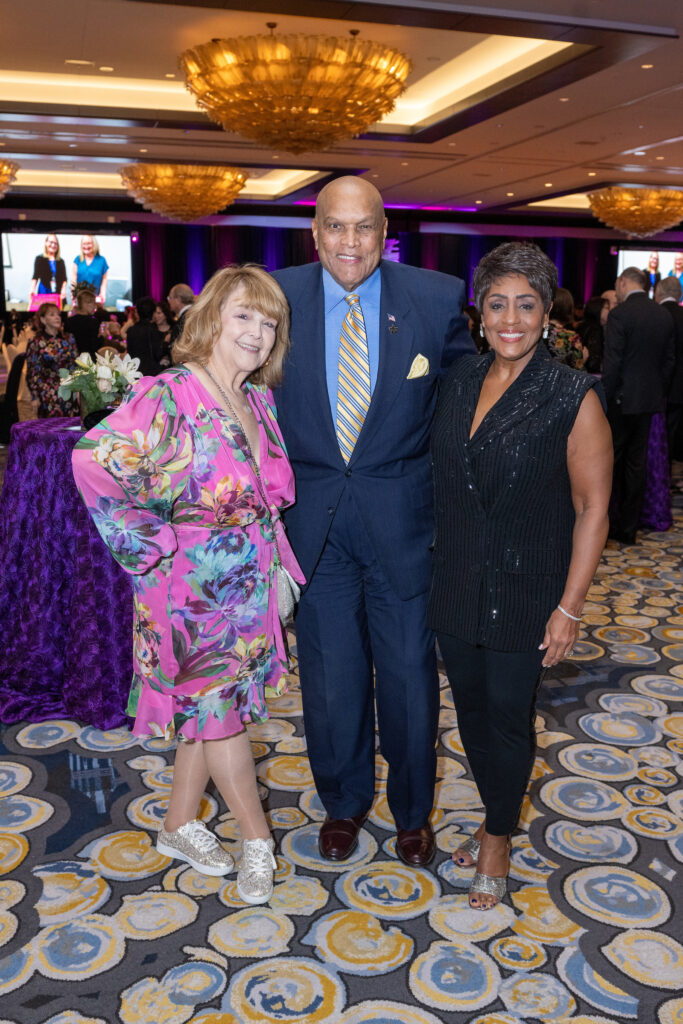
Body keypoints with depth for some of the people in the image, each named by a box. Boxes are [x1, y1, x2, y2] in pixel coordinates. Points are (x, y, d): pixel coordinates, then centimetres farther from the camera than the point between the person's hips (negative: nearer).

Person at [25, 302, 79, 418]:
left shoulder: (68, 339, 8)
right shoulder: (35, 342, -2)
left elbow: (75, 365, 13)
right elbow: (32, 372, -2)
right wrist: (35, 397, -6)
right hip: (47, 396, -3)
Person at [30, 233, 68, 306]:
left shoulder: (60, 261, 13)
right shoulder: (40, 259, 7)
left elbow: (64, 279, 9)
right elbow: (35, 276, -1)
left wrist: (63, 290, -9)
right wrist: (32, 289, -18)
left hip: (58, 293, 2)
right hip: (44, 292, -2)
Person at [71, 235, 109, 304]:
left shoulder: (101, 260, 5)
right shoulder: (78, 259, 10)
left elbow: (104, 279, 7)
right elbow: (74, 277, 11)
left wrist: (103, 294, -3)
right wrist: (73, 292, -3)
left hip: (96, 297, -1)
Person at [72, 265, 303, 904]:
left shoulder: (259, 400, 5)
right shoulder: (169, 399, -19)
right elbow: (94, 462, -28)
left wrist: (270, 550, 8)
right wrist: (150, 546, -21)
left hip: (249, 586, 7)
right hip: (194, 587, -7)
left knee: (213, 709, 17)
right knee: (217, 710, 7)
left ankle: (179, 826, 36)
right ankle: (257, 840, 25)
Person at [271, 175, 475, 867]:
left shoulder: (437, 298, -5)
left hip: (403, 516, -1)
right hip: (313, 518, 1)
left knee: (409, 672, 12)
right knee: (329, 675, 14)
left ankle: (412, 810, 38)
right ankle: (343, 802, 40)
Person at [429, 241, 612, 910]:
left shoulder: (573, 397, -12)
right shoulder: (459, 380, 3)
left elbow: (592, 507, -11)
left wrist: (569, 608, -13)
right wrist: (434, 562, 9)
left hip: (524, 592, -4)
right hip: (455, 585, 5)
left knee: (508, 716, 8)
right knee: (470, 707, 16)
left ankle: (498, 837, 33)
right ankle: (497, 818, 40)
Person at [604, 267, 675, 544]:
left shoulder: (619, 314, -14)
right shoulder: (664, 315, 6)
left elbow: (612, 362, -16)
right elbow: (669, 359, 9)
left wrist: (604, 398, -9)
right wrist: (658, 390, 15)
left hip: (622, 400, -6)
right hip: (651, 400, 6)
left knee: (612, 461, 6)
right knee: (637, 462, 10)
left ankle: (610, 523, 12)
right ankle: (628, 528, 16)